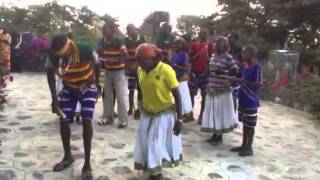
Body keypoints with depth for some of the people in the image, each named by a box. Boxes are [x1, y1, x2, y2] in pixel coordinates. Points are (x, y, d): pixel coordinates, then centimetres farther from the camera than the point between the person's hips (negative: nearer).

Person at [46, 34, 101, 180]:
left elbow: (96, 65, -11)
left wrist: (97, 85, 2)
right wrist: (54, 99, -11)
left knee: (86, 121, -12)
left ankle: (87, 164, -4)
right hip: (69, 89, 3)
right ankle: (67, 157, 23)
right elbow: (50, 75, -6)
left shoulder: (85, 50, -32)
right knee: (63, 121, 1)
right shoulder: (53, 56, -24)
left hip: (88, 88, -3)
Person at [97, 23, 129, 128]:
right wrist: (102, 59, -5)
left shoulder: (119, 42, -15)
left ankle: (123, 120, 3)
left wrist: (113, 59, -26)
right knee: (107, 95, 11)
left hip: (119, 71, -6)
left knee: (121, 96, -5)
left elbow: (124, 57, -17)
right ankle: (108, 117, 22)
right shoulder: (102, 42, 4)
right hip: (107, 71, 7)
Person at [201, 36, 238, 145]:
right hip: (212, 89, 7)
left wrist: (223, 72, -23)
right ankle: (215, 135, 23)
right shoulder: (214, 56, 11)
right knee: (212, 112, 11)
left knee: (221, 112, 2)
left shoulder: (228, 57, -11)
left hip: (223, 90, -7)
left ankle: (219, 137, 15)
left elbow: (235, 71, -13)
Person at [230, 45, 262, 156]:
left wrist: (245, 81, -24)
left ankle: (249, 148, 13)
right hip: (243, 100, 8)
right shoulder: (245, 66, 9)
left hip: (251, 102, -8)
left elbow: (258, 85, -19)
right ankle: (244, 145, 26)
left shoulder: (257, 67, -16)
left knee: (250, 125, 2)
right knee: (244, 124, 16)